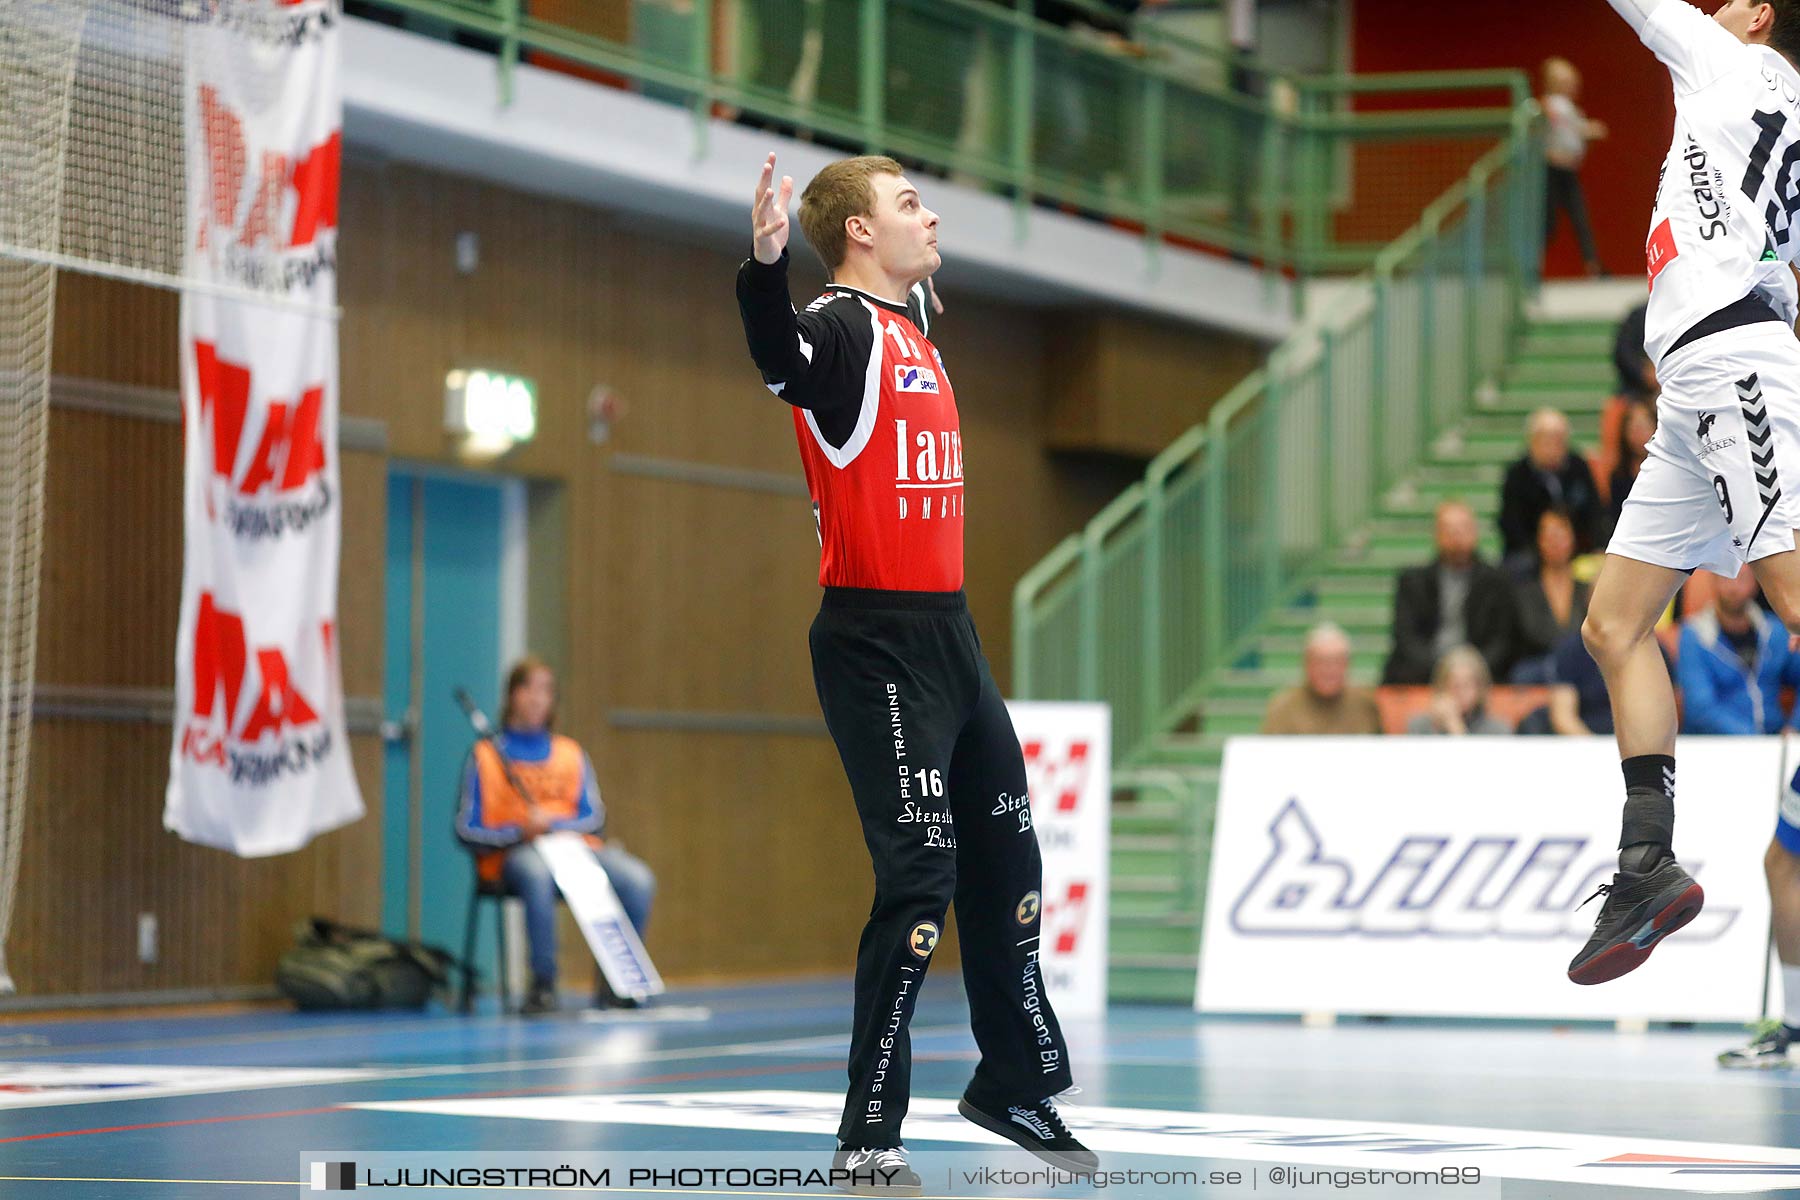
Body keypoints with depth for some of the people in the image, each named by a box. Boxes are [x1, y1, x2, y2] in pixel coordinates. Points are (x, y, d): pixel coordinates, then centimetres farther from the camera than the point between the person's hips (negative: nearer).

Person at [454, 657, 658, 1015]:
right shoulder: (486, 756, 9)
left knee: (639, 880, -27)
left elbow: (593, 819, 8)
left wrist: (551, 824, -12)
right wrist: (519, 831, -16)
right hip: (513, 852, -3)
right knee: (537, 874, -42)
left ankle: (613, 983, -15)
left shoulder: (571, 754, 19)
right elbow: (468, 831, 2)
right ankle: (543, 984, -34)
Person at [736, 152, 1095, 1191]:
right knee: (922, 875, -12)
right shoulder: (843, 327, -14)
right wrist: (766, 264, -54)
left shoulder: (915, 325, 14)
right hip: (878, 646, -9)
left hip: (949, 633, 9)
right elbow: (784, 362, -38)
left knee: (1009, 861, 15)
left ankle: (1016, 1085, 31)